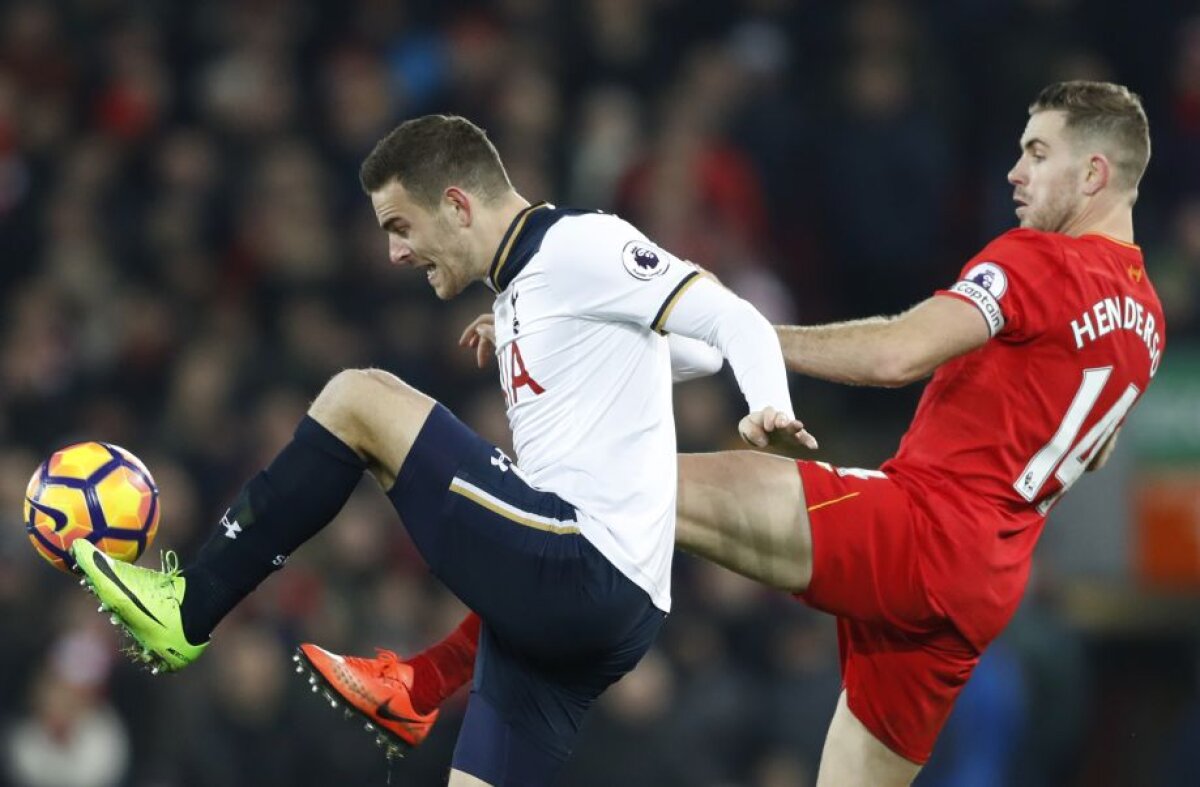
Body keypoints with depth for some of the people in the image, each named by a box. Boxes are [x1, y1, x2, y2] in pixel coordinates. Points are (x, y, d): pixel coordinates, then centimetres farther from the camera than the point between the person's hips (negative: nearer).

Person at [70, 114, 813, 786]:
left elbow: (736, 320, -15)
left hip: (578, 570, -10)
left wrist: (769, 407, -34)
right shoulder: (524, 284, 22)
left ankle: (187, 613, -2)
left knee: (358, 399, -9)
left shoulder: (578, 245, -5)